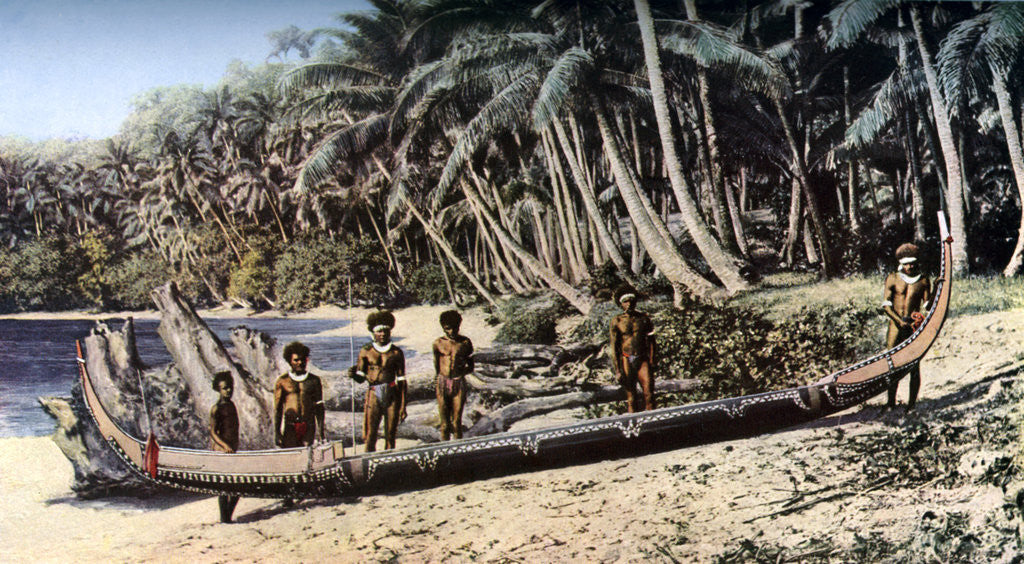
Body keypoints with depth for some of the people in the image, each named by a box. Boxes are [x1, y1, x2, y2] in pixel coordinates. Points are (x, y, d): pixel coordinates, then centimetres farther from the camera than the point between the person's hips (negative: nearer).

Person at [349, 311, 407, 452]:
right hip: (374, 395, -1)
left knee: (390, 437, 3)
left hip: (392, 395, 1)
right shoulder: (366, 351, 4)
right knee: (370, 436, -9)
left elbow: (401, 381, 6)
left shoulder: (396, 353, 5)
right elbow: (361, 378, 6)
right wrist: (353, 374, -19)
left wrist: (403, 406, 2)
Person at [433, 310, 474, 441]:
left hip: (459, 384, 0)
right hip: (443, 383, 0)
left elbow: (471, 367, 8)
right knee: (444, 425, 4)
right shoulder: (438, 343, 1)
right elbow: (436, 367, 11)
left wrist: (462, 371, -10)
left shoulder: (465, 342, 1)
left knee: (457, 424, 2)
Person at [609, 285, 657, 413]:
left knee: (649, 394, -9)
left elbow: (651, 342, 9)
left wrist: (651, 363, 0)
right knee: (631, 397, 2)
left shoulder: (644, 318, 7)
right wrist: (617, 370, -5)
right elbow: (614, 347, 0)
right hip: (626, 361, -1)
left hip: (643, 360, 1)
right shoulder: (617, 321, 2)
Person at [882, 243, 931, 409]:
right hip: (896, 325, 0)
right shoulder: (893, 278, 5)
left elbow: (928, 303, 10)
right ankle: (891, 402, 8)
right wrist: (899, 320, -13)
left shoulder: (923, 280, 9)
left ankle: (912, 404, 3)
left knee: (914, 367, -3)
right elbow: (886, 304, -1)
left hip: (914, 325, 0)